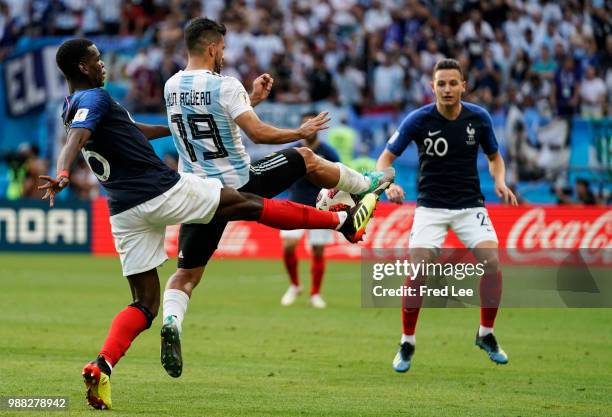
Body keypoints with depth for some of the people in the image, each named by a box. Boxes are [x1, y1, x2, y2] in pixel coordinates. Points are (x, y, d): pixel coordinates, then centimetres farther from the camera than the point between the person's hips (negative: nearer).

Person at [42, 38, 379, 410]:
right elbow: (75, 140, -30)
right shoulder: (94, 98, -10)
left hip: (125, 212, 8)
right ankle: (344, 222, 19)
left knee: (145, 304, 8)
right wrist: (62, 176, -48)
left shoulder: (75, 108, 19)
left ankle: (101, 367, -15)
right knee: (250, 204, 7)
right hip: (163, 191, -8)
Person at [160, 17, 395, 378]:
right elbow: (259, 133, -21)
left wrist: (251, 99, 25)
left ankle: (172, 321, -22)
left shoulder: (172, 87, 5)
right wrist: (302, 132, -6)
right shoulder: (224, 86, -16)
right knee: (306, 158, 20)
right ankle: (366, 184, 41)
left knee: (187, 274, 7)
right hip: (240, 184, -4)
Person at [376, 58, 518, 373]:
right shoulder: (419, 119, -11)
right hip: (430, 206, -2)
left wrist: (500, 182, -9)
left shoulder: (479, 118, -5)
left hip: (470, 204, 2)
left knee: (492, 264, -17)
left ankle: (486, 335, 6)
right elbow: (386, 158, -6)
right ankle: (407, 344, 2)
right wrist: (388, 184, -27)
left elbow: (494, 157, 11)